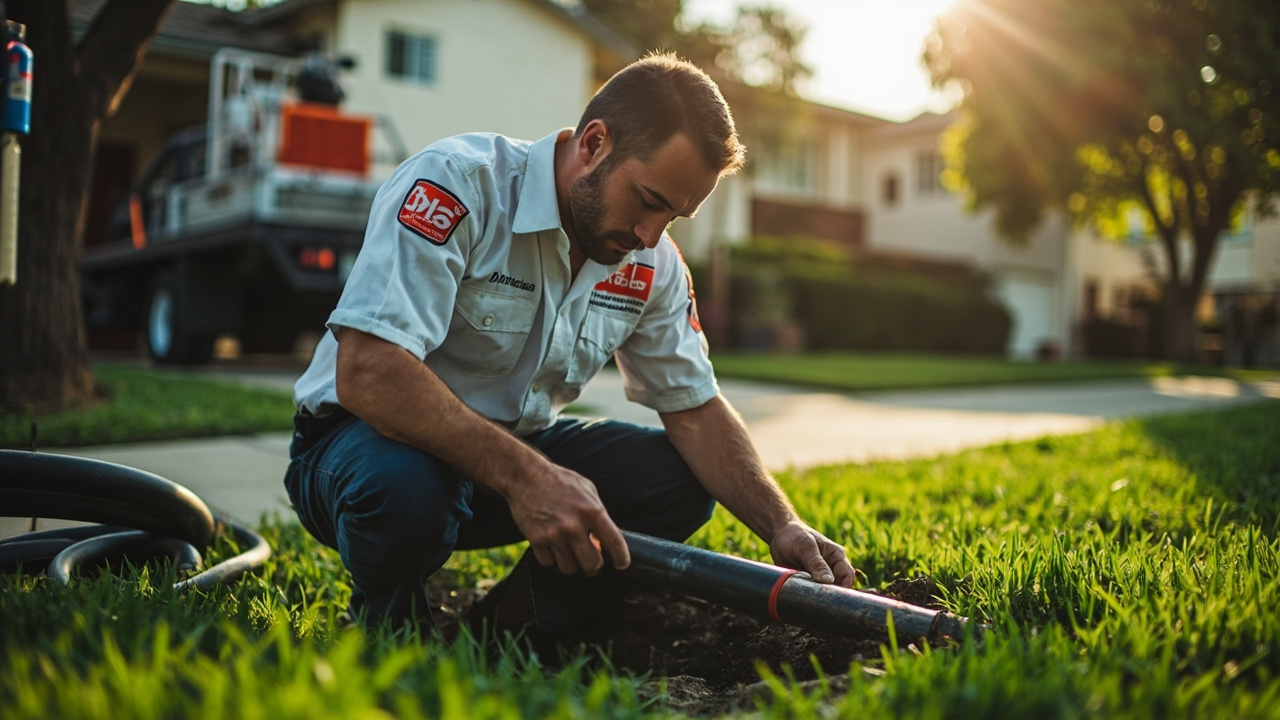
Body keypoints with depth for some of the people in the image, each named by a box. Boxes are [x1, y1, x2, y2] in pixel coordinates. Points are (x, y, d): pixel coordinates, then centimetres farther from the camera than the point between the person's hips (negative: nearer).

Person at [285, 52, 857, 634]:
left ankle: (508, 636, 1)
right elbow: (366, 373, -34)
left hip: (517, 442, 6)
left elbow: (695, 410, 1)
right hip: (372, 431, -5)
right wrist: (524, 476, -41)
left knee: (681, 479, -12)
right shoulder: (456, 183, -24)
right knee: (401, 488, -39)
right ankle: (386, 626, -4)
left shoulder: (653, 265, -3)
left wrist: (783, 528, -15)